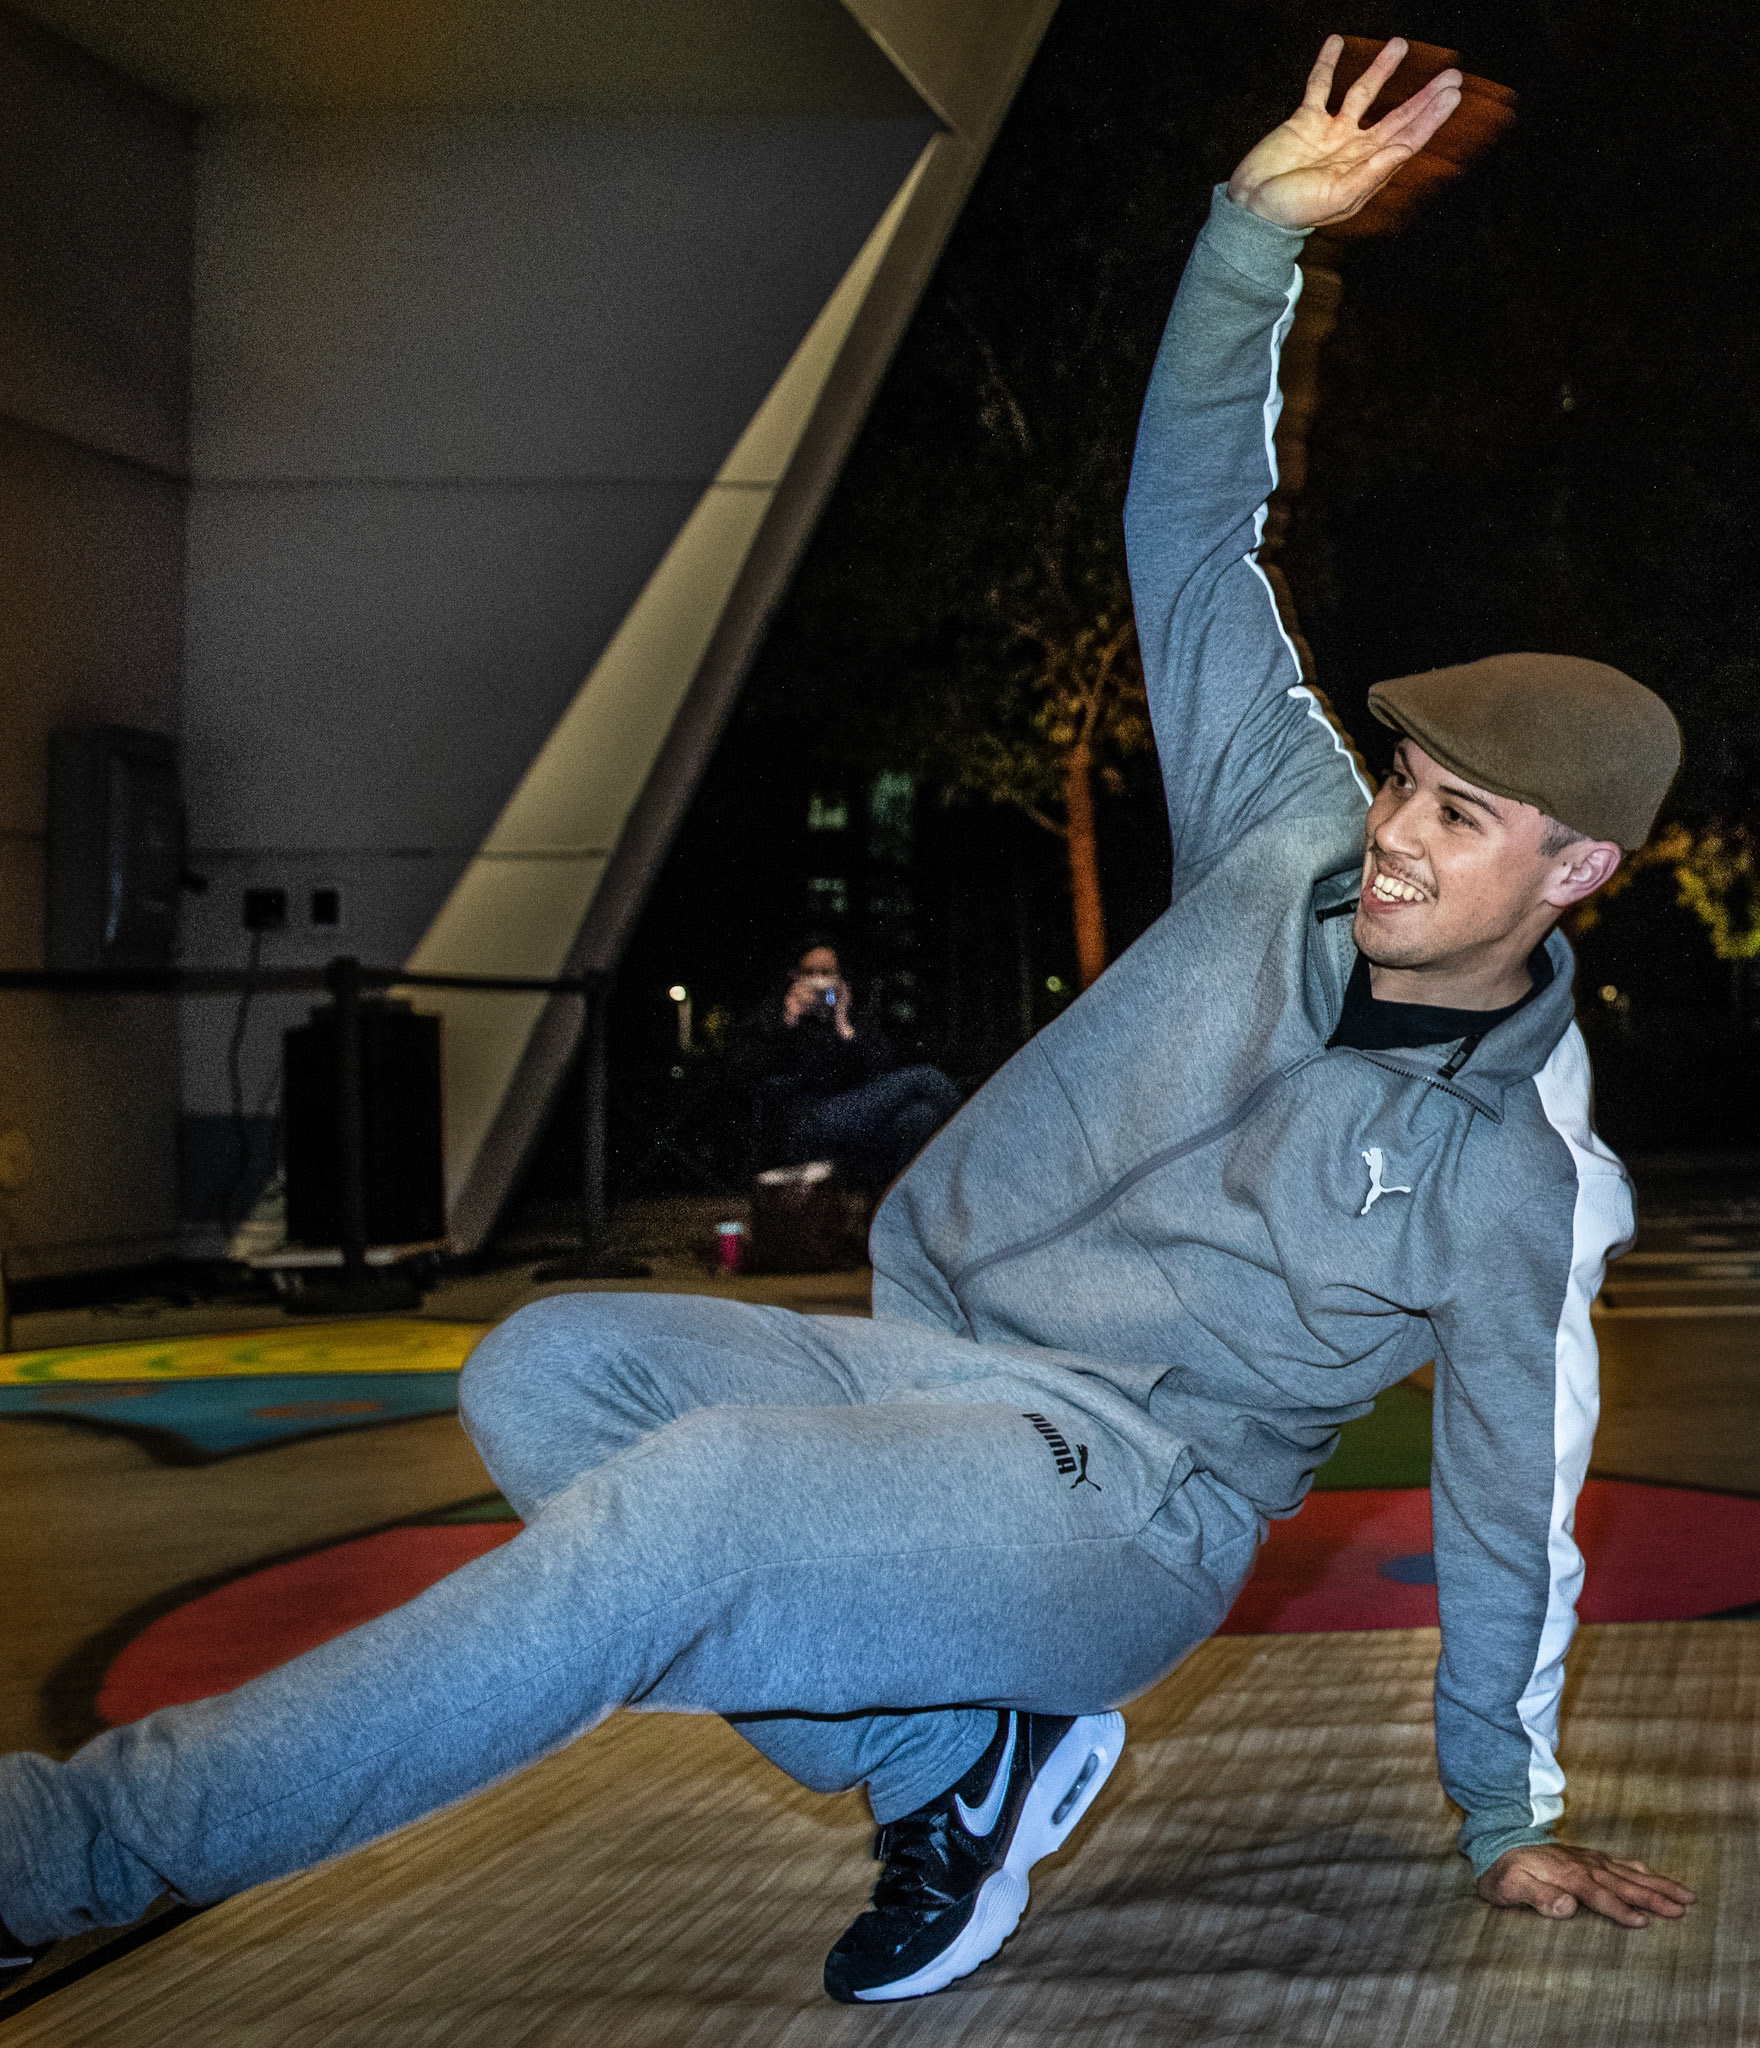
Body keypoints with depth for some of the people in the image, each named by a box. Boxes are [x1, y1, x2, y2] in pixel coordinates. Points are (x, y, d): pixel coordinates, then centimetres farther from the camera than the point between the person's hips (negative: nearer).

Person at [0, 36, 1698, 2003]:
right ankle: (953, 1752, -7)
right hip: (917, 1364, 7)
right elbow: (1191, 527, 6)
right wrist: (1254, 230, -6)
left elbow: (1513, 1508, 5)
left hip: (1116, 1508, -6)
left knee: (701, 1497, -35)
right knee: (545, 1370, -22)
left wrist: (1510, 1817, 14)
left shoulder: (1528, 1173, -5)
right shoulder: (1295, 845, 5)